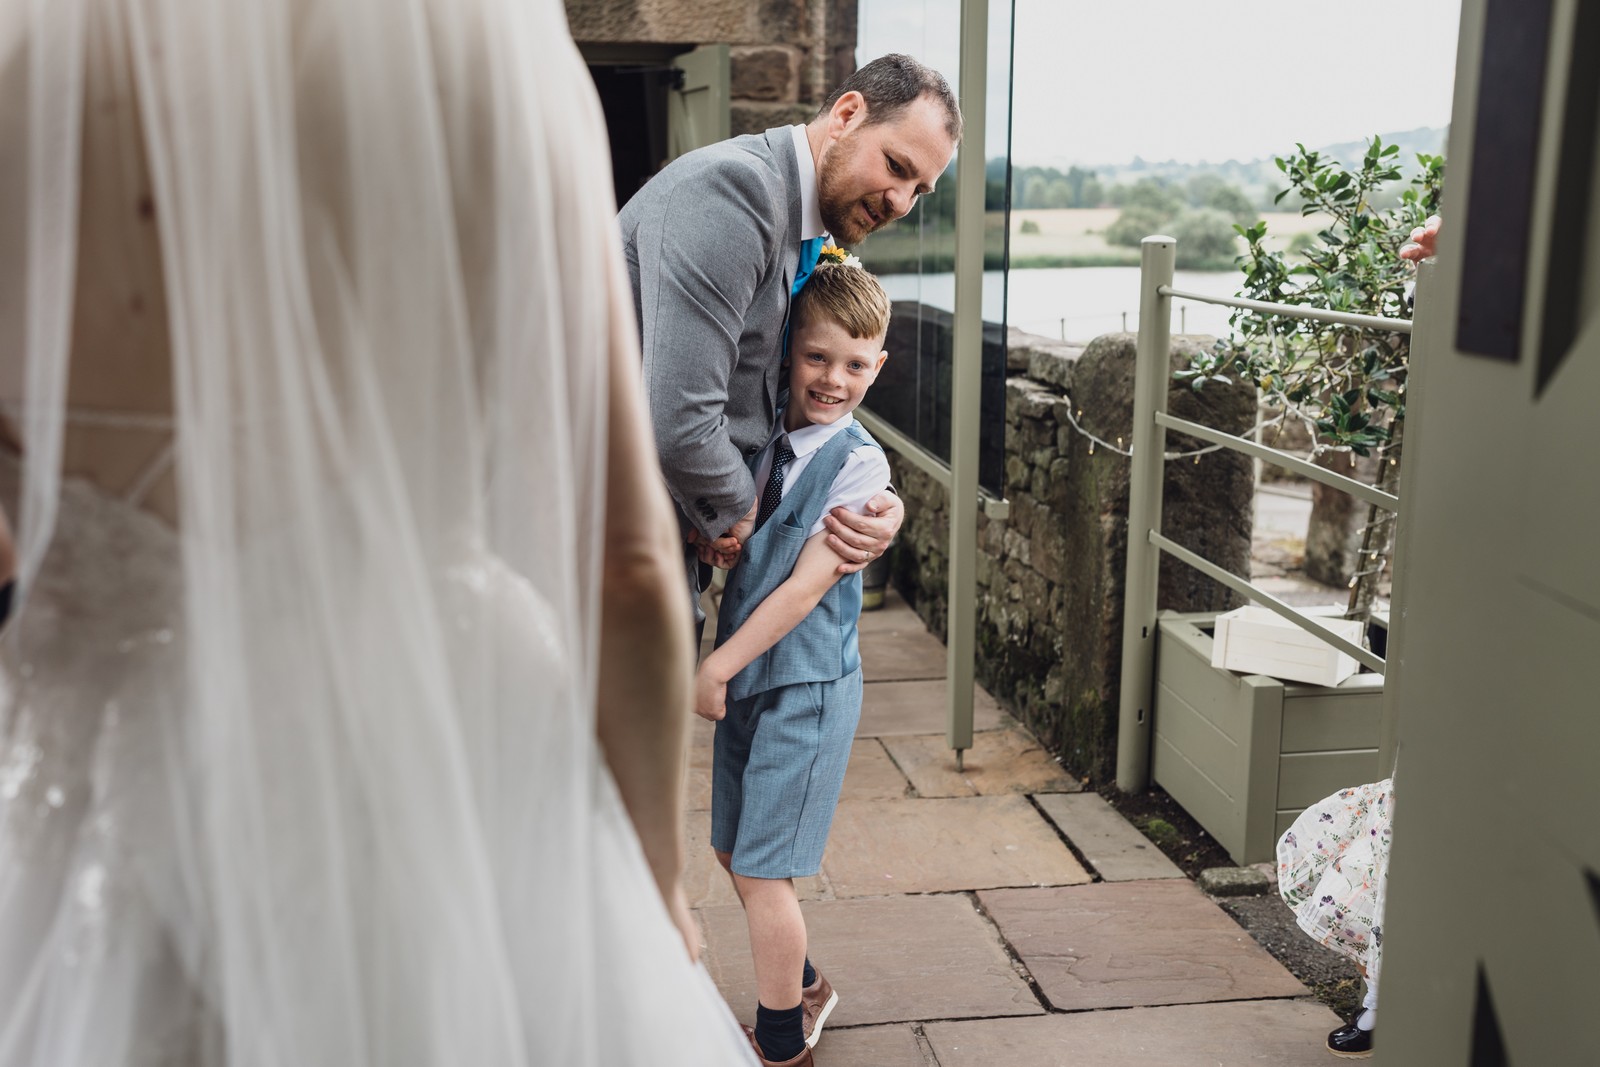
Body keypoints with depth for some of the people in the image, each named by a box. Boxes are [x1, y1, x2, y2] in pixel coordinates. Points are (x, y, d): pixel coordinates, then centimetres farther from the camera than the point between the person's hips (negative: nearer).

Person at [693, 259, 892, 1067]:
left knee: (761, 868, 0)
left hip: (806, 683, -7)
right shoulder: (759, 439, 4)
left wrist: (716, 668, -16)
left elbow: (807, 585, -18)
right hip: (746, 675, 7)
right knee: (733, 850, 17)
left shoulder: (859, 463, -14)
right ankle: (801, 988, 39)